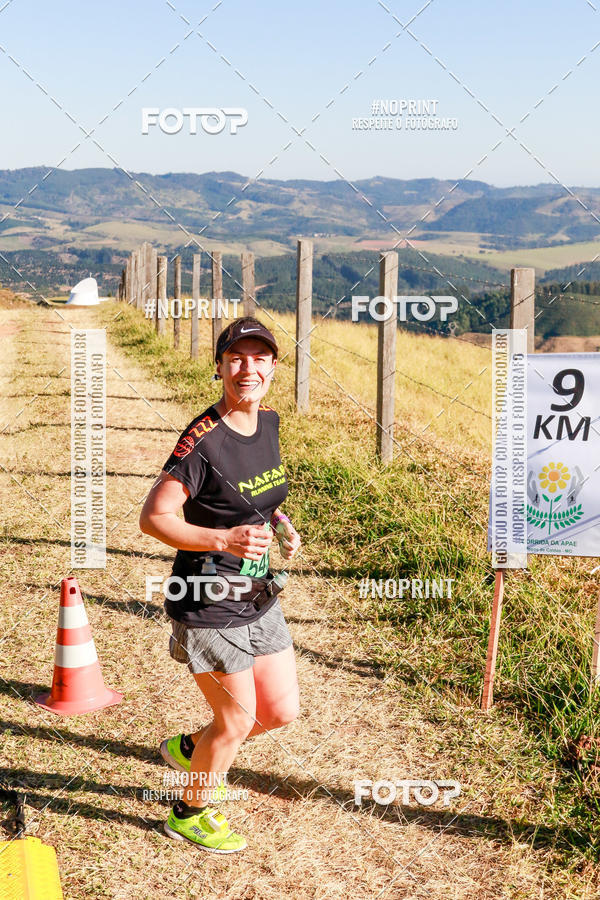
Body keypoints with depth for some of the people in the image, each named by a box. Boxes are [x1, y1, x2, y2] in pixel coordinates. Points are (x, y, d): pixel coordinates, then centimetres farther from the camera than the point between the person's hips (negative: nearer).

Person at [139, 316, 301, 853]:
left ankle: (190, 749, 41)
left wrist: (281, 524, 0)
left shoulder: (268, 422, 1)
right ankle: (190, 813, 33)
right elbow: (153, 517, -21)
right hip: (209, 604, -8)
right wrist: (223, 539, -33)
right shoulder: (204, 440, -23)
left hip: (259, 597, 8)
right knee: (237, 720, 6)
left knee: (282, 710, 15)